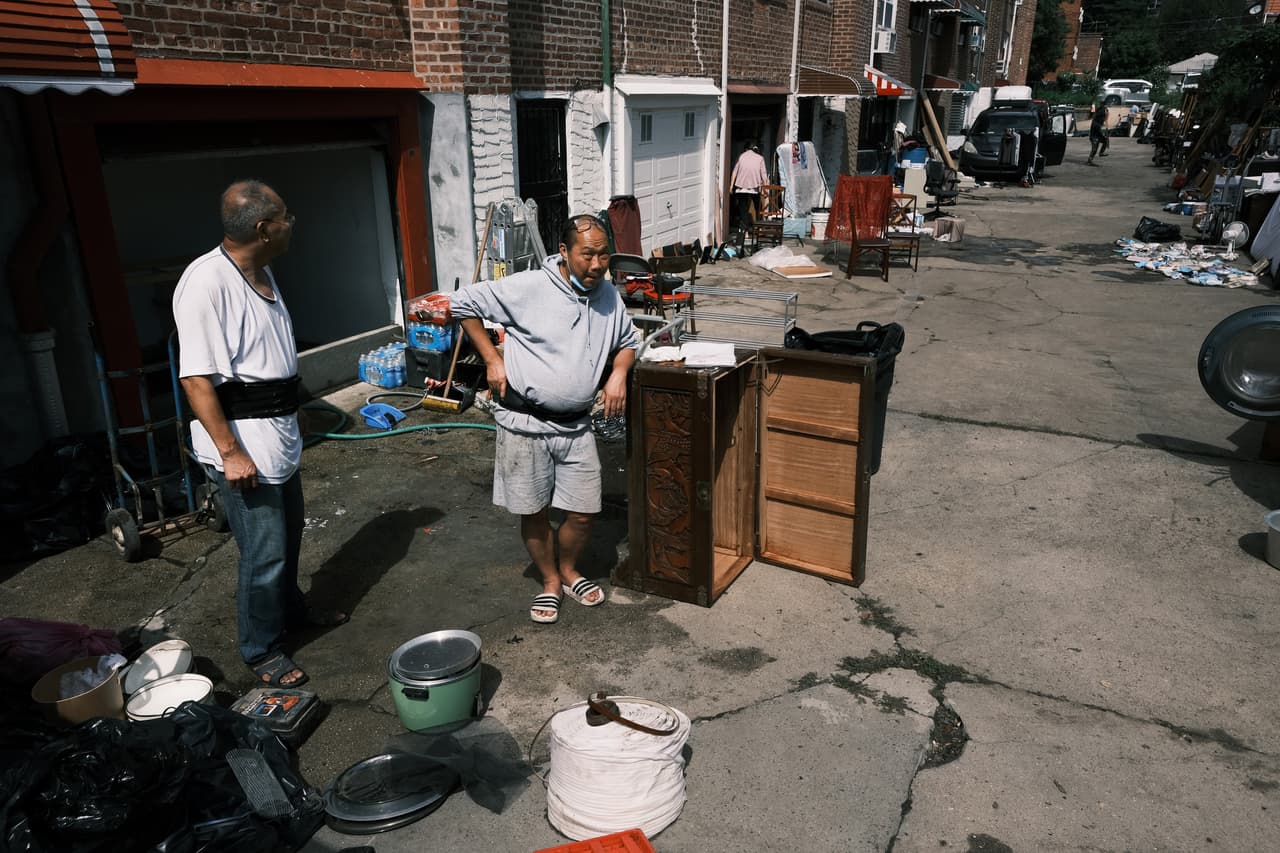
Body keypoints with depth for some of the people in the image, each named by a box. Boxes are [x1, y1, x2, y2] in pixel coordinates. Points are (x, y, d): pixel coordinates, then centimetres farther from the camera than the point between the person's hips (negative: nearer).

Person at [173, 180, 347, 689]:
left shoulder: (261, 273, 8)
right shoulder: (207, 281, -22)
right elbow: (195, 378, -24)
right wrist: (230, 452, -24)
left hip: (279, 438, 9)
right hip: (243, 445, -9)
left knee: (288, 535, 24)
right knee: (264, 552, 1)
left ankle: (291, 609, 46)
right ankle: (261, 651, 20)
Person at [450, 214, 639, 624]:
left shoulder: (609, 298, 4)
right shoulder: (528, 287, -12)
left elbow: (627, 341, 21)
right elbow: (463, 302, -6)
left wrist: (618, 372, -1)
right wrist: (492, 359, -7)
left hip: (576, 426, 4)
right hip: (524, 423, -4)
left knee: (583, 513, 6)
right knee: (533, 512, 8)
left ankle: (569, 571, 35)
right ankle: (550, 582, 32)